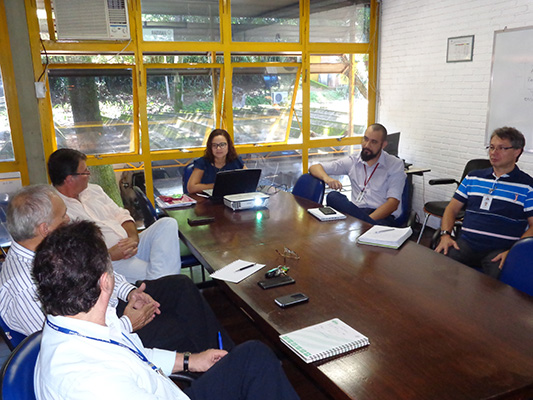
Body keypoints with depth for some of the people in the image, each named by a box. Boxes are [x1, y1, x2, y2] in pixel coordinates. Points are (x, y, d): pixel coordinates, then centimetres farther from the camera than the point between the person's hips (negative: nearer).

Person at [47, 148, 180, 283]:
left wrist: (133, 237, -4)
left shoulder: (93, 190, 18)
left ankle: (159, 279, -26)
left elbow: (121, 215, 17)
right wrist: (109, 255, -21)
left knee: (168, 224, -16)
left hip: (132, 246, 8)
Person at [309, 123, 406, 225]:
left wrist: (365, 220, -20)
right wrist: (326, 178, -13)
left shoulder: (396, 165, 5)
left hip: (383, 216, -5)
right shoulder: (353, 161, 14)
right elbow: (314, 168, 13)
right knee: (333, 196, -29)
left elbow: (393, 203, -6)